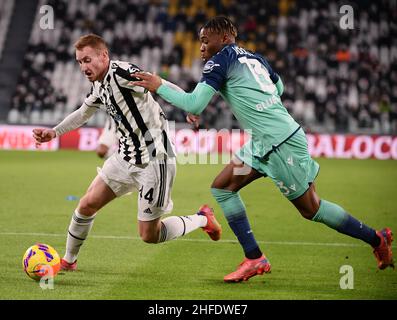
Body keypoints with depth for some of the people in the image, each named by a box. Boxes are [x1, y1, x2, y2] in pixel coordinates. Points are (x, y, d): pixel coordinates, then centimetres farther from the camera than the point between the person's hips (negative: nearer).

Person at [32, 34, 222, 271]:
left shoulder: (121, 73, -20)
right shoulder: (99, 86, 8)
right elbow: (83, 113, 28)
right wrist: (54, 132, 21)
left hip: (154, 160, -8)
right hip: (126, 157, 8)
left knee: (150, 235, -2)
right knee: (87, 205, 5)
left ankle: (202, 219, 20)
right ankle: (68, 261, 26)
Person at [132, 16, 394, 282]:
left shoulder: (220, 61, -10)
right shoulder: (254, 58, 14)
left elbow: (194, 105, -16)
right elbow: (279, 87, 28)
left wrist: (159, 86, -5)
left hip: (282, 143, -9)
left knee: (311, 209, 1)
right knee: (222, 187, 7)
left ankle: (377, 239, 14)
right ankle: (254, 259, 6)